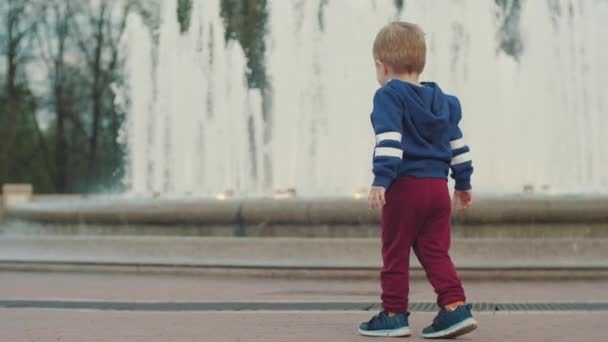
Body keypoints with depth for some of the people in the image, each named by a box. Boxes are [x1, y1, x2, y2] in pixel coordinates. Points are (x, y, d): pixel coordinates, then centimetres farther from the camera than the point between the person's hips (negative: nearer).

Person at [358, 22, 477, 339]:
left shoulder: (389, 96, -6)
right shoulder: (442, 100, 16)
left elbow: (390, 140, -19)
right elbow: (457, 144, 20)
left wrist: (381, 179, -24)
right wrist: (464, 183, 27)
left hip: (405, 186, -6)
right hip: (437, 186, 6)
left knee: (395, 253, 5)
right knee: (435, 252, 11)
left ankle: (394, 315, 10)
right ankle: (455, 307, 0)